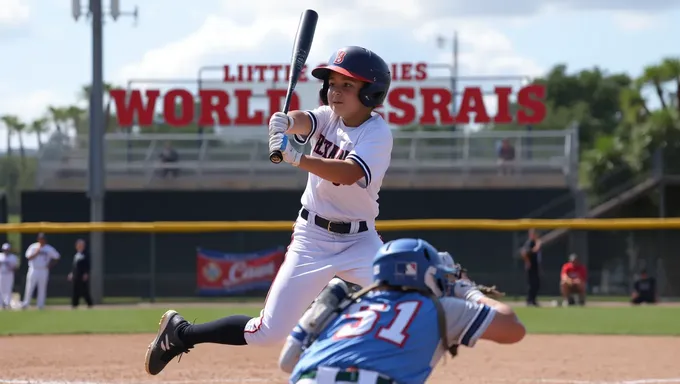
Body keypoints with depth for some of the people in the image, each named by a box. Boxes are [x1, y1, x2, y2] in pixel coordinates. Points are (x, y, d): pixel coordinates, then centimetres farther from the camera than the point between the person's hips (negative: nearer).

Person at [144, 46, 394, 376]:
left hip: (358, 241, -1)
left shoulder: (378, 133, -13)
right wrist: (284, 122, -47)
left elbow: (348, 174, -31)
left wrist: (297, 158, -44)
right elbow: (303, 121, -23)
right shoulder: (328, 117, 0)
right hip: (311, 238, 2)